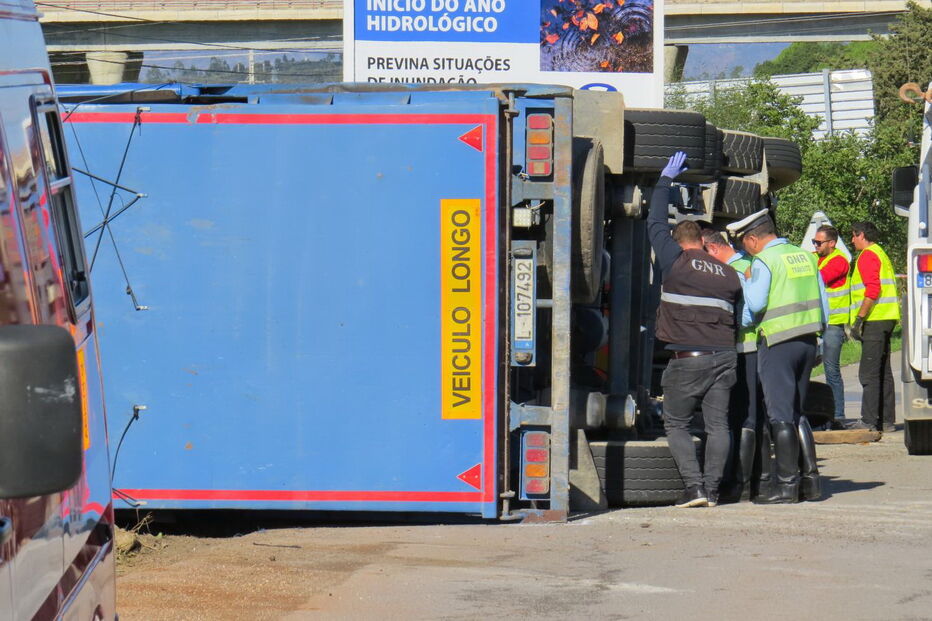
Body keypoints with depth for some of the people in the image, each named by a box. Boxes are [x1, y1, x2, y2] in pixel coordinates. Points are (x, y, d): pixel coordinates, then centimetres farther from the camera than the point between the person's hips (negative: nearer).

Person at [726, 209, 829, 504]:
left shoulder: (764, 261, -10)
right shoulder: (805, 256, 12)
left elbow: (755, 304, -18)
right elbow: (823, 305, 14)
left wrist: (747, 281, 2)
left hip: (777, 344, -7)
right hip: (807, 341, 7)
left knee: (780, 415, -4)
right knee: (796, 413, 16)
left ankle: (787, 485, -5)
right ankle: (810, 479, 13)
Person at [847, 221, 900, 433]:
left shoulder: (868, 256, -8)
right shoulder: (881, 254, 23)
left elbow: (873, 290, -20)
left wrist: (859, 318, -20)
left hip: (874, 320, -10)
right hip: (886, 320, 10)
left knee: (869, 373, -11)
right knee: (883, 373, 11)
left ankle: (869, 421, -15)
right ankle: (886, 420, 13)